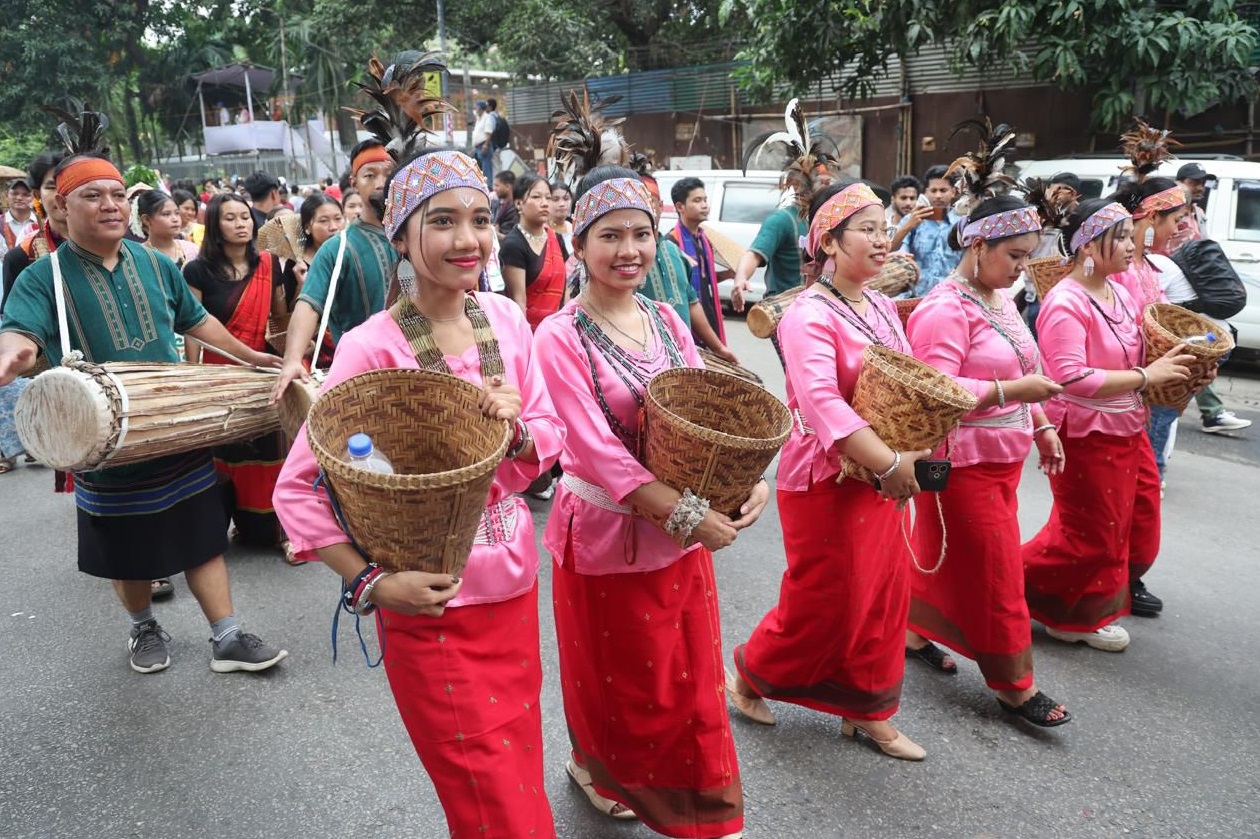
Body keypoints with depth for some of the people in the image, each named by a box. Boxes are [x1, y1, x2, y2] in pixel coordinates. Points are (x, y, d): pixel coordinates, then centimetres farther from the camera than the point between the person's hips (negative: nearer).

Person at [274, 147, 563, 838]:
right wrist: (371, 583, -24)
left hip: (514, 585, 5)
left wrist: (518, 431, -16)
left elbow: (550, 438, 6)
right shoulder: (372, 348, -18)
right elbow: (297, 488, -14)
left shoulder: (505, 319, -2)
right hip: (431, 603, -5)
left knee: (520, 773, 22)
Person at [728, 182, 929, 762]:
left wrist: (913, 453, -4)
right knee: (824, 601, 4)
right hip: (825, 480, -8)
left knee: (884, 595, 14)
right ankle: (750, 674, 30)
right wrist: (890, 463, -32)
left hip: (883, 476, 8)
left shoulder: (881, 307, 9)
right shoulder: (809, 315, -17)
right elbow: (822, 402, -29)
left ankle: (867, 710, 32)